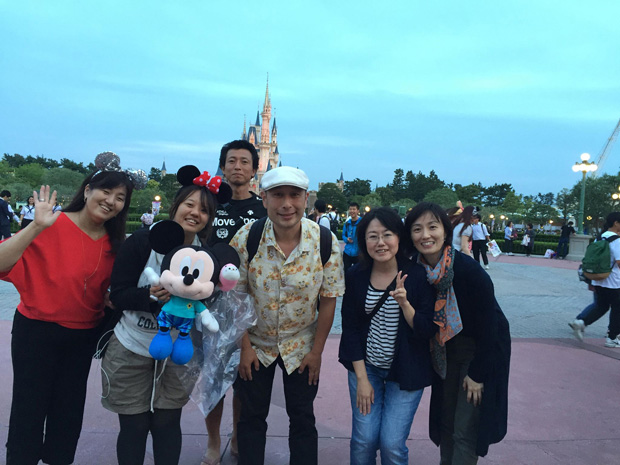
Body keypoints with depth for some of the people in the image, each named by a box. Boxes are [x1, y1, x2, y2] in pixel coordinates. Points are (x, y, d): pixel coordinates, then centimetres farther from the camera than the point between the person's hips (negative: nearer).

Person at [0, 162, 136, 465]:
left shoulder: (114, 243, 0)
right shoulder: (53, 226, -16)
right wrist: (37, 226, -34)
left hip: (83, 338, 5)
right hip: (36, 331, -5)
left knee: (69, 413, 18)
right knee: (29, 412, 7)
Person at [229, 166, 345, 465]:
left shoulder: (326, 242, -18)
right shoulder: (245, 238, -18)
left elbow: (328, 300, -10)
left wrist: (316, 351, -6)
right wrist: (244, 346, -8)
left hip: (301, 346, 0)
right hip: (255, 343, 0)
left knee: (303, 418, 13)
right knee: (251, 417, 14)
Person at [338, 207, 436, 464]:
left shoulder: (418, 275, -12)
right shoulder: (355, 276, -6)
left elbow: (428, 331, -10)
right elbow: (350, 328, -1)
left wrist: (405, 304, -28)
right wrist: (362, 378, -4)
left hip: (406, 371, -1)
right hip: (365, 367, 2)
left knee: (392, 444, -4)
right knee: (364, 440, 1)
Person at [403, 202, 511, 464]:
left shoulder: (469, 270, -28)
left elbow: (488, 324, -20)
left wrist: (478, 374, -15)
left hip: (483, 349, -5)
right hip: (447, 350, 6)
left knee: (465, 432, -2)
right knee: (446, 421, 16)